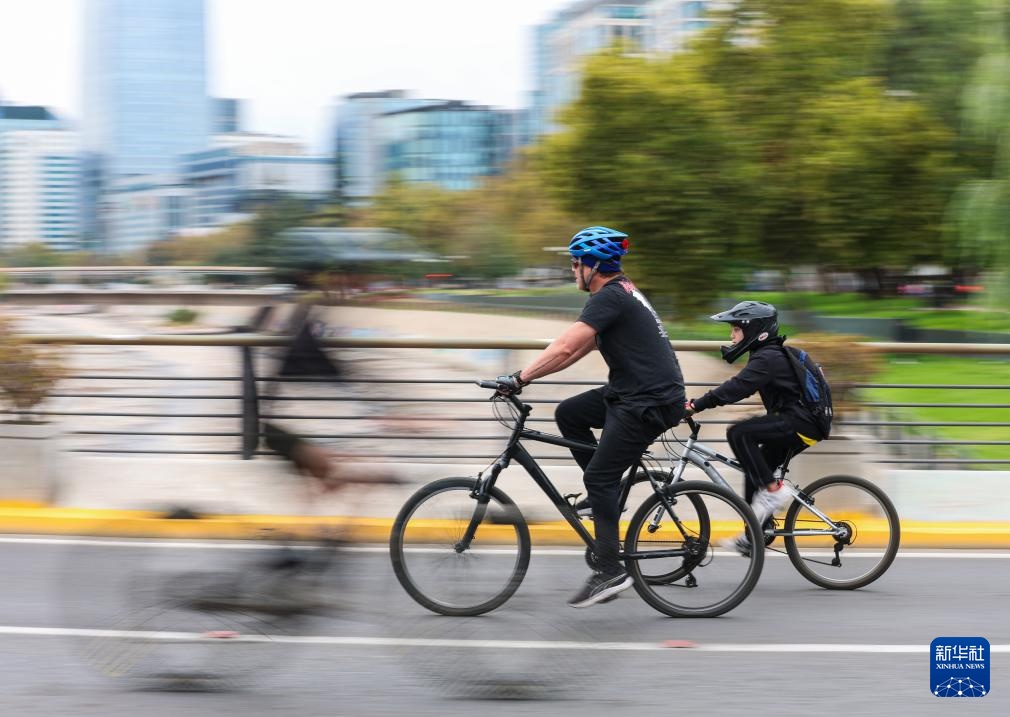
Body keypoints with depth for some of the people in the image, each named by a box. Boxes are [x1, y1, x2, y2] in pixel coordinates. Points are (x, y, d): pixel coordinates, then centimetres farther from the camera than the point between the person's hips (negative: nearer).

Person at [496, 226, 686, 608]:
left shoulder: (610, 297, -15)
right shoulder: (619, 293, 17)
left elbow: (565, 348, -24)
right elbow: (574, 350, 22)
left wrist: (520, 377, -18)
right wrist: (529, 374, 17)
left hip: (649, 402, -10)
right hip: (633, 393, 10)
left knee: (599, 478, -9)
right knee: (568, 414, 11)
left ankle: (610, 573, -7)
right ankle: (608, 494, 15)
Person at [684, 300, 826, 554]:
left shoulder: (767, 357, -15)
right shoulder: (770, 354, 17)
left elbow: (737, 387, -26)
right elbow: (739, 387, 20)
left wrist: (697, 405, -29)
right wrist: (697, 403, 13)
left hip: (800, 423, -10)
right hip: (800, 423, 10)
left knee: (738, 434, -21)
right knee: (755, 473, 13)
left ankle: (773, 489, -16)